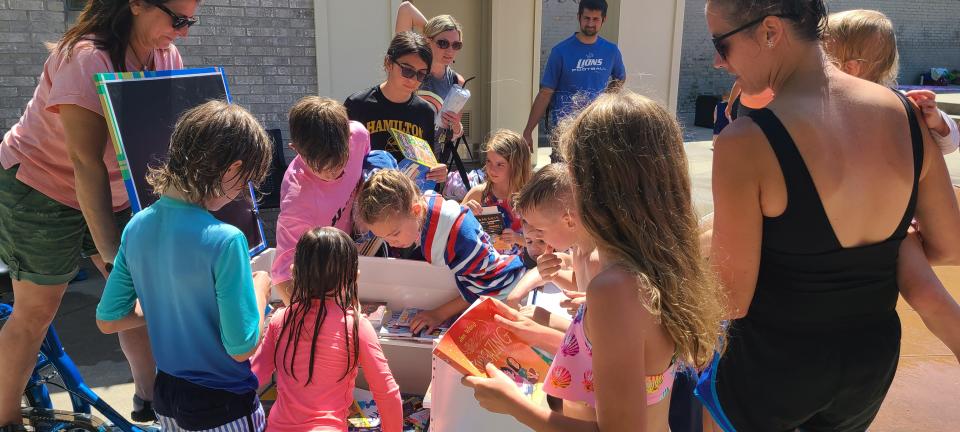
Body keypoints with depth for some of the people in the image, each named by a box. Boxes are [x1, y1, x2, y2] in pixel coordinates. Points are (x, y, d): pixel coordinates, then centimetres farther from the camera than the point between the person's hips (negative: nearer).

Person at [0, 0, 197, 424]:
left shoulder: (167, 56, -8)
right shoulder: (87, 58, -29)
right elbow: (86, 164, -31)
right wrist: (111, 255, -32)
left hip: (114, 192, 6)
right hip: (42, 189, -6)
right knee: (37, 310, 3)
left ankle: (149, 398, 20)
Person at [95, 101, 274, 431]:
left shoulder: (136, 226, -7)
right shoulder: (225, 240, -27)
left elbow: (108, 321, 2)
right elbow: (242, 348, -23)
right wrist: (261, 287, -9)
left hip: (165, 395, 6)